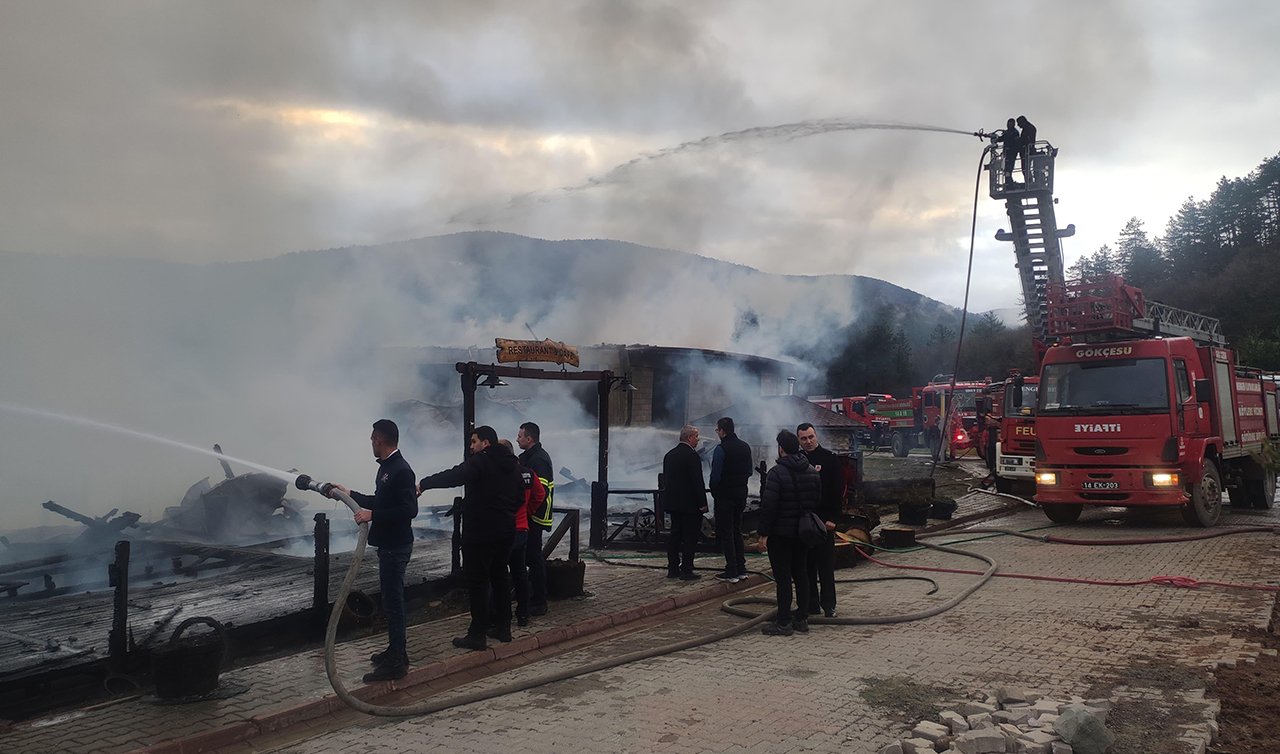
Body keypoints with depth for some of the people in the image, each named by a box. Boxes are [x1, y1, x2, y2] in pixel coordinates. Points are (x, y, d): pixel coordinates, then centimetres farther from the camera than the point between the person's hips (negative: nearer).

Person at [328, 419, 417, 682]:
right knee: (392, 600, 19)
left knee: (393, 601, -5)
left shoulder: (401, 470, -20)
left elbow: (409, 510, -28)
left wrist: (372, 515, -25)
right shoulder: (386, 467, 13)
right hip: (388, 544, 11)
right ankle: (396, 651, 31)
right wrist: (349, 494, 25)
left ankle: (395, 664, 1)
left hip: (396, 546, -11)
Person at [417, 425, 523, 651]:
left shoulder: (480, 461, -13)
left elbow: (453, 476, -27)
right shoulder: (512, 465, 13)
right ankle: (503, 627, 23)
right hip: (506, 531, 8)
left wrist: (423, 484, -23)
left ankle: (477, 635, 0)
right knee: (499, 577, 18)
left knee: (477, 581, -2)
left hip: (480, 533, -8)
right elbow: (520, 497, 19)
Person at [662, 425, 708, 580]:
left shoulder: (669, 455, 10)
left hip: (672, 502, 8)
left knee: (674, 534, 12)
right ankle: (686, 570, -1)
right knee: (690, 536, -1)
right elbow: (697, 481, -17)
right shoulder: (692, 455, -15)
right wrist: (702, 503, -13)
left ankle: (673, 569, 15)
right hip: (689, 504, -8)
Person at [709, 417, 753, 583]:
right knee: (737, 531, 17)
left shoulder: (721, 449, -17)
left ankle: (732, 572, 0)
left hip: (725, 496, -7)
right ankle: (741, 570, 19)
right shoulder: (745, 447, 7)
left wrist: (714, 492, -1)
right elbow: (750, 472, 12)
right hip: (741, 494, 7)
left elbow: (716, 476, -17)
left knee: (726, 533, 0)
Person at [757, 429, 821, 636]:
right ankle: (802, 619, 20)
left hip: (780, 533, -7)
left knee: (783, 577, -3)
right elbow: (817, 500, 13)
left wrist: (763, 533, -14)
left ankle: (783, 623, 0)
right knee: (800, 573, 15)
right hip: (803, 533, 7)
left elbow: (769, 505, -19)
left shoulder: (777, 472, -17)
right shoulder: (812, 471, 7)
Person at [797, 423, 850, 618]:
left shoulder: (829, 459, -2)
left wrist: (832, 518, -12)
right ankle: (811, 604, 16)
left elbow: (838, 491, -5)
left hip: (824, 521, -3)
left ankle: (828, 604, 8)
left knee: (826, 565, 0)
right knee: (806, 566, 7)